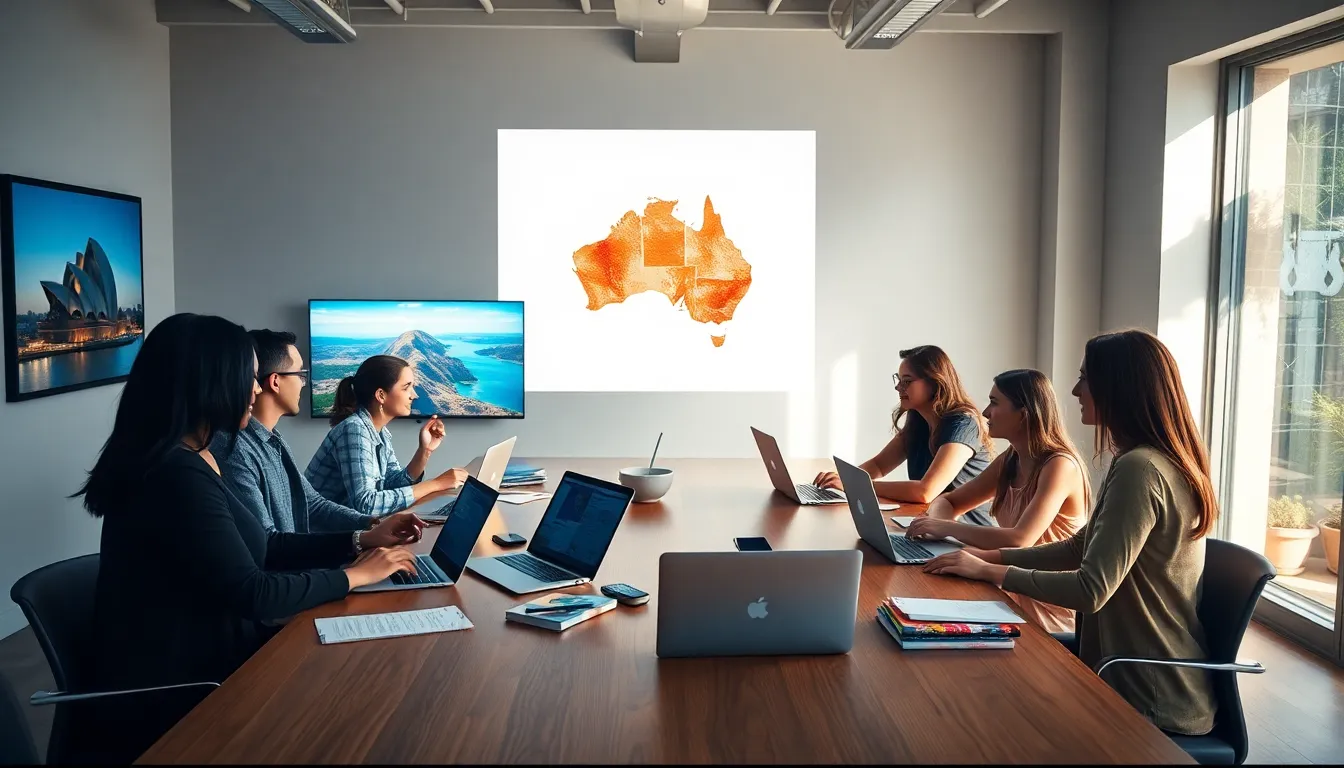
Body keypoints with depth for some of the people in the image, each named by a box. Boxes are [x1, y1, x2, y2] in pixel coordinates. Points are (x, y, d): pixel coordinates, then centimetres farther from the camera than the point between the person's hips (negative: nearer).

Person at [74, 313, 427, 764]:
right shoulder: (177, 474, -24)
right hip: (167, 704, -9)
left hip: (200, 670, 9)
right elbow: (252, 594, -25)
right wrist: (353, 575, -12)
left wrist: (360, 541, 10)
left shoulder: (191, 461, 10)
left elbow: (260, 548, 15)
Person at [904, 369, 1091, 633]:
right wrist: (935, 523, -13)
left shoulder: (1059, 466, -20)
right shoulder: (1009, 461, 4)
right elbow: (947, 501, 9)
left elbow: (1019, 541, -30)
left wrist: (947, 527, -23)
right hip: (1015, 598, 6)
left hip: (1048, 619, -6)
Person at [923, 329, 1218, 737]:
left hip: (1152, 701, -9)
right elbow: (1081, 548, 14)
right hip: (1150, 678, 9)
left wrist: (990, 572, -17)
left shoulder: (1139, 470, -25)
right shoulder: (1158, 461, 9)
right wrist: (993, 555, 5)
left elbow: (1091, 591, -28)